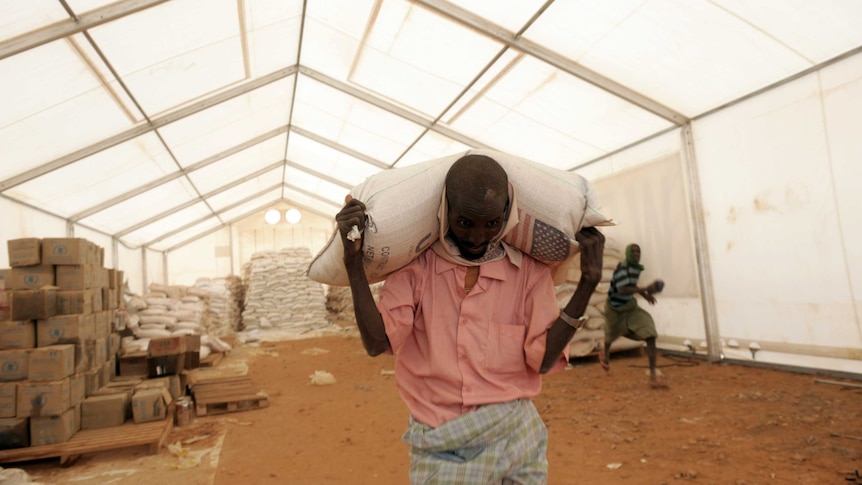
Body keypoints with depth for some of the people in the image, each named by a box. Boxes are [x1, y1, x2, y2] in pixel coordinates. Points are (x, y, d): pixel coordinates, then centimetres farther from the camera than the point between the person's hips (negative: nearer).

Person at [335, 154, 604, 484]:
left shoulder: (529, 270, -4)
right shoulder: (415, 265, -6)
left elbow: (543, 358, -8)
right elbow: (377, 343, -13)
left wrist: (587, 284, -16)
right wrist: (354, 261, -21)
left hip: (514, 437, 1)